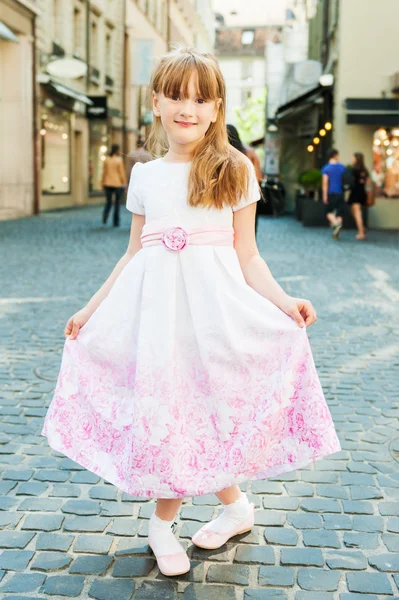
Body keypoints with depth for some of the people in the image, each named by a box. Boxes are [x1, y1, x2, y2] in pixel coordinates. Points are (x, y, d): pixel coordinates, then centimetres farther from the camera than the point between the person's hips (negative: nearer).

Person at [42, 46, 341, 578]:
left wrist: (283, 301, -14)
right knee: (165, 412, 3)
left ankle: (163, 525, 24)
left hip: (215, 305, -3)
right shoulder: (145, 176, 10)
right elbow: (133, 255, 14)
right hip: (156, 306, 3)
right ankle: (236, 506, 26)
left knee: (200, 407, 0)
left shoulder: (234, 171, 2)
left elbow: (247, 255, 1)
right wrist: (91, 309, 13)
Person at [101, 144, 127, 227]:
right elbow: (122, 173, -7)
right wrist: (124, 183, 2)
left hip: (108, 184, 3)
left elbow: (104, 172, 6)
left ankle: (105, 216, -15)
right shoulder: (119, 160, -9)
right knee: (117, 203, 7)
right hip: (117, 184, -3)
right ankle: (116, 222, 9)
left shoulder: (106, 159, 2)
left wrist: (103, 183, 16)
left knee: (108, 202, 11)